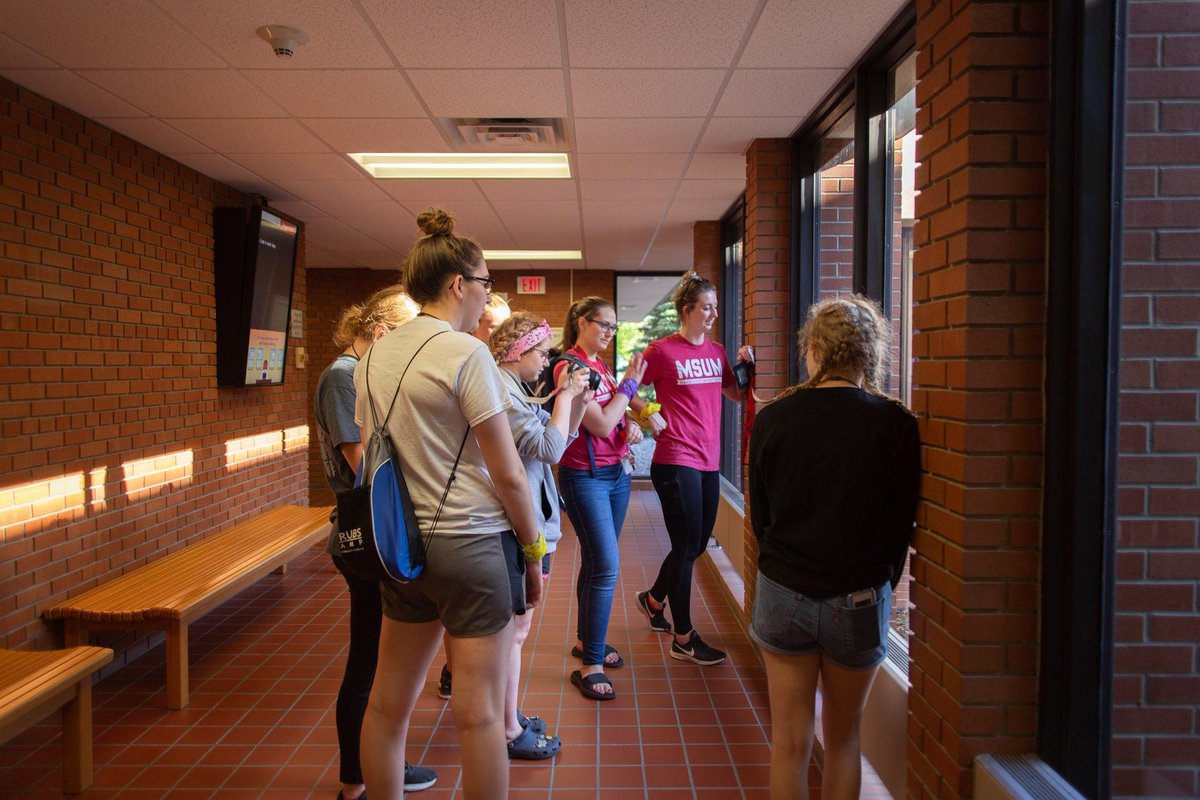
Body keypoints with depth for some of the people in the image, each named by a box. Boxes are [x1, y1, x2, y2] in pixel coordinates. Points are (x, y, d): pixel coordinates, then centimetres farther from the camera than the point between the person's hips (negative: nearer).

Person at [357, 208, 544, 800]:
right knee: (479, 712, 4)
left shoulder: (375, 356, 8)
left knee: (388, 701, 17)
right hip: (472, 545, -7)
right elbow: (507, 473, -13)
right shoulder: (465, 353, -14)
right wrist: (534, 550, -2)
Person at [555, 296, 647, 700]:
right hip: (586, 477, -8)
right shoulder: (569, 366, -14)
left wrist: (631, 429, -2)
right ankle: (590, 664, -1)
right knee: (606, 567, -10)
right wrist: (630, 382, -10)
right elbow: (601, 424, -19)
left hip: (616, 472, 8)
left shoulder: (601, 366, 11)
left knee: (595, 562, 16)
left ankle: (587, 640, 30)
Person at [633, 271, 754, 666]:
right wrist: (651, 417, -13)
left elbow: (737, 395, 21)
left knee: (697, 544, 17)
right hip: (676, 461, -7)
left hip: (708, 461, 8)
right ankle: (684, 639, 14)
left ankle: (652, 599, 42)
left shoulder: (716, 351, 11)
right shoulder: (662, 350, -8)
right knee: (687, 546, 0)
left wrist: (745, 366, 4)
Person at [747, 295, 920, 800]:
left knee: (790, 743, 11)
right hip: (860, 601, 0)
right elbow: (902, 523, -3)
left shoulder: (774, 418, -7)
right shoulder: (896, 425, -10)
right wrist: (879, 584, 13)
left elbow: (759, 517, 2)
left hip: (784, 593, 0)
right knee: (844, 739, 18)